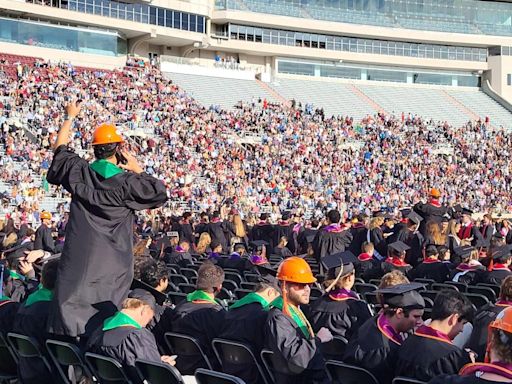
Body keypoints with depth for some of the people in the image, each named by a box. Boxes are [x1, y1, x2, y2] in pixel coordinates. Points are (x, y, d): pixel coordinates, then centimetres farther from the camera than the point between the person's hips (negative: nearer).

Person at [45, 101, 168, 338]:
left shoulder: (78, 171, 2)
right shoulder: (127, 181, -10)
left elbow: (60, 148, 21)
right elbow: (160, 193, 0)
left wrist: (70, 117, 34)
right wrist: (139, 171, 7)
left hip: (78, 258, 3)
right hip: (112, 263, -3)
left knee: (71, 305, 4)